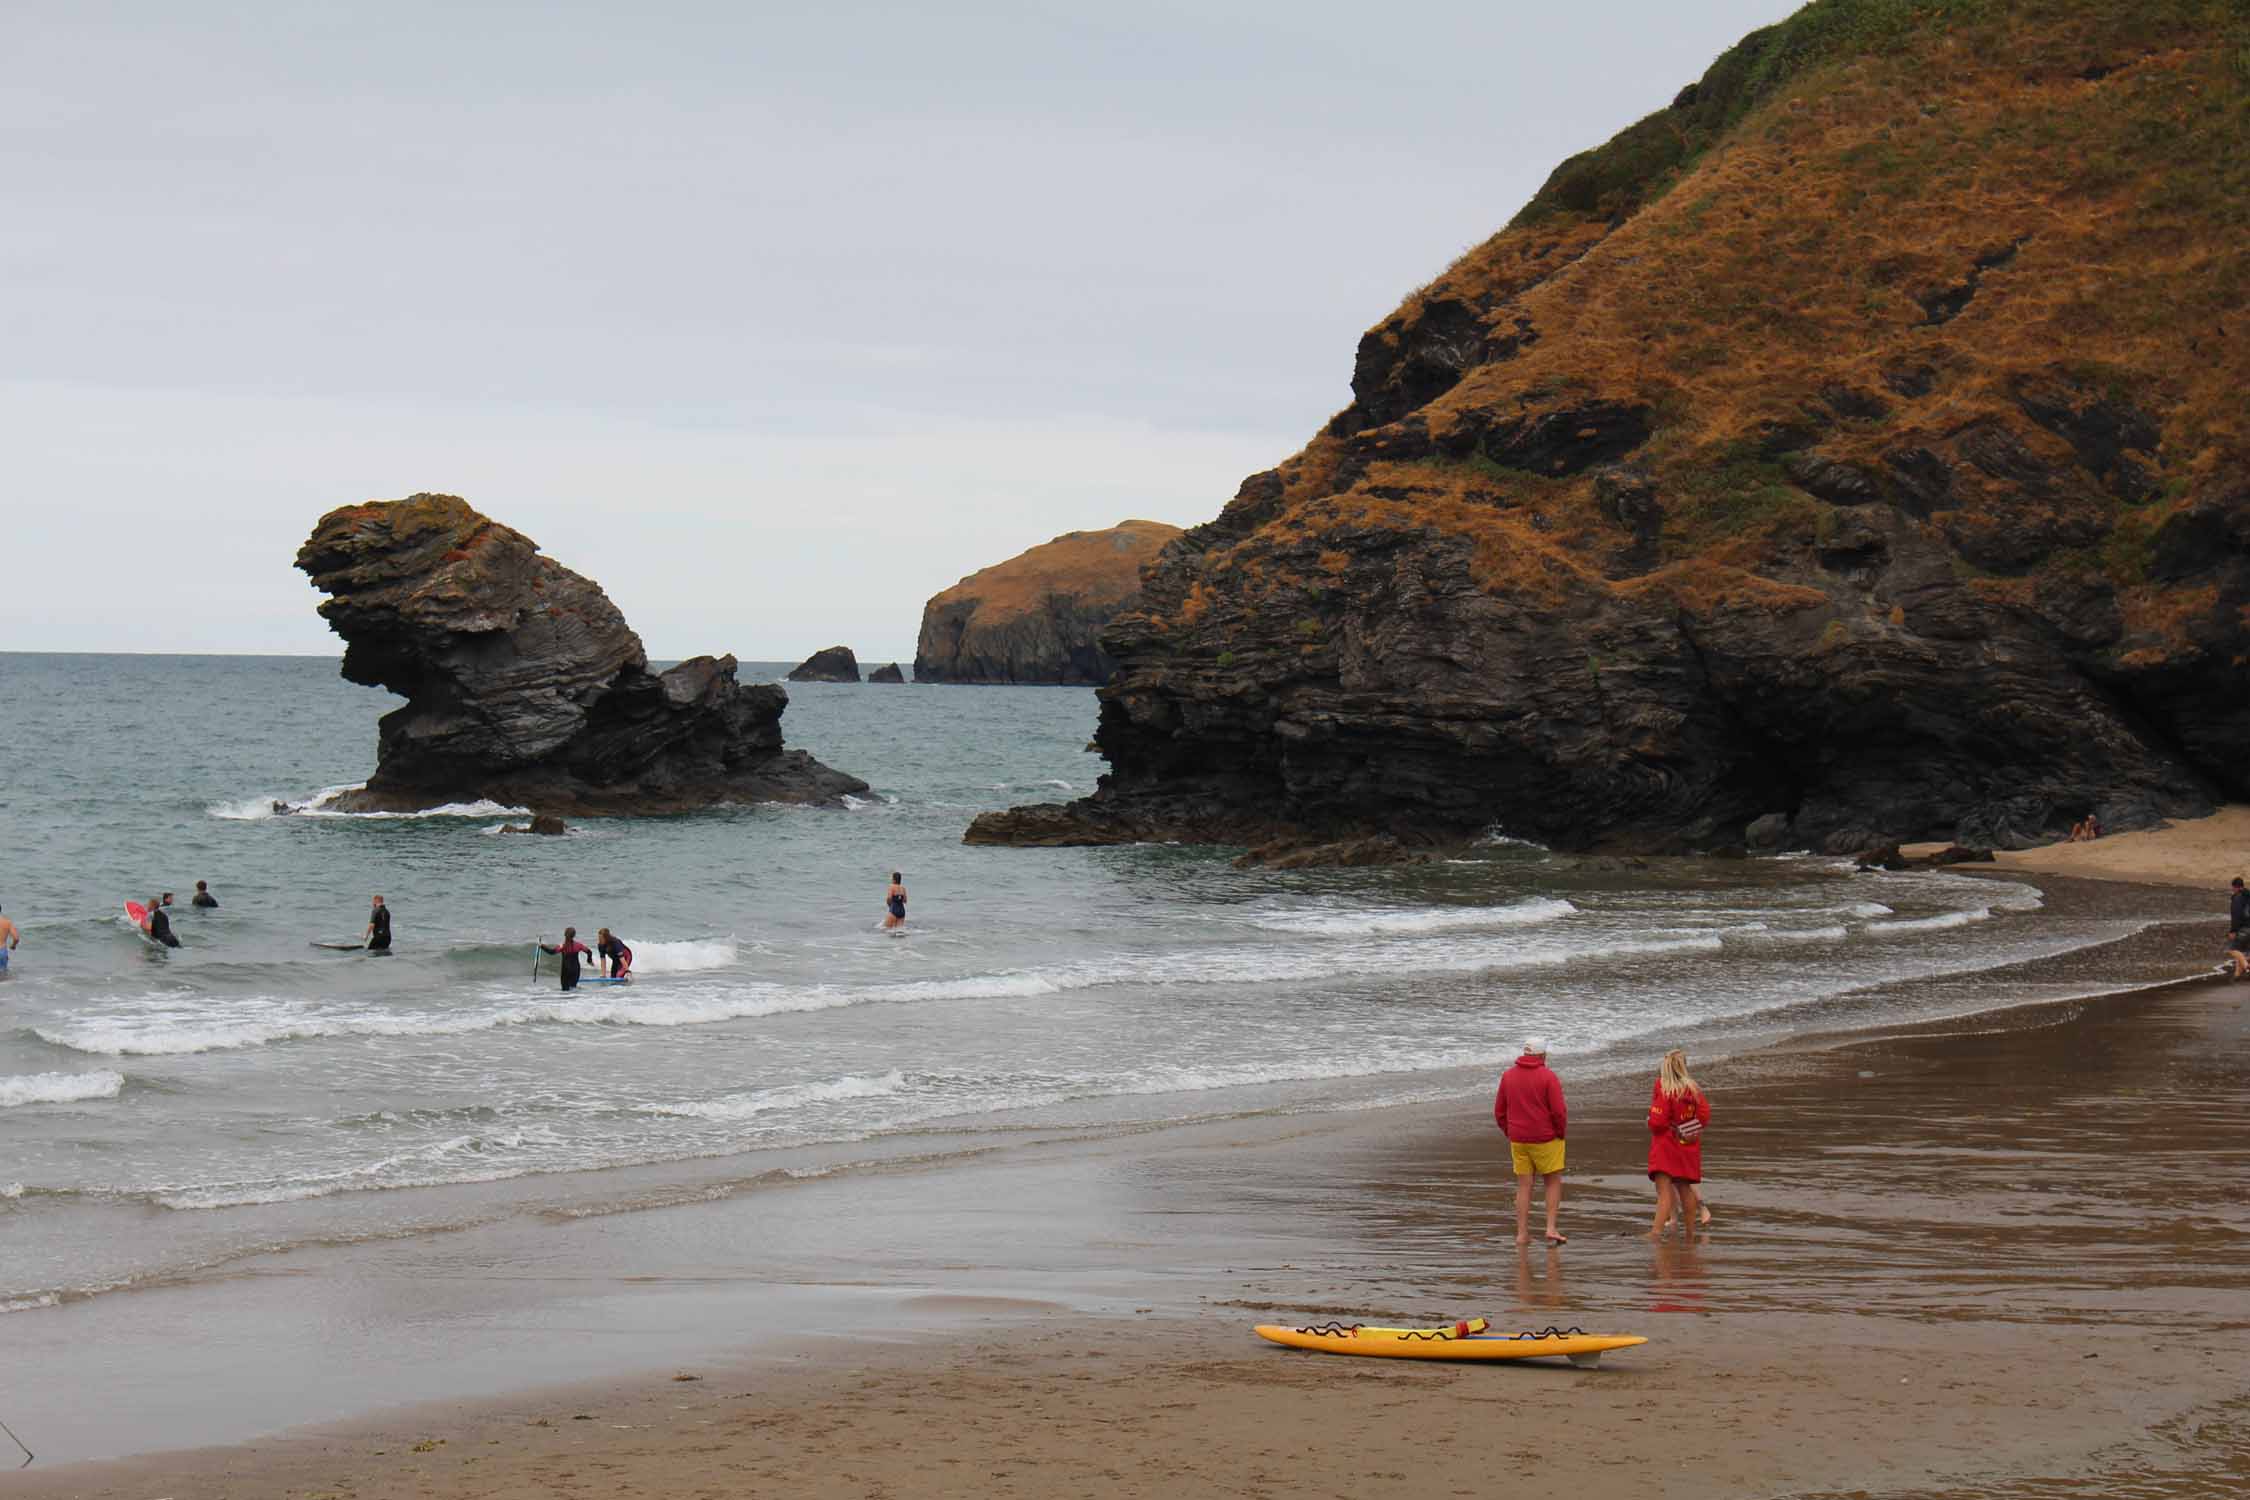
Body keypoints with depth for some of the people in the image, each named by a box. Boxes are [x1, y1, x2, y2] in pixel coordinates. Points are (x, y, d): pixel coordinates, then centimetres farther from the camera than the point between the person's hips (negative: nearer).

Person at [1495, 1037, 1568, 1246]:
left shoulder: (1508, 1076, 4)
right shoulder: (1548, 1076, -10)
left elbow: (1499, 1112, 8)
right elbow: (1559, 1111, -14)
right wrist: (1561, 1134, 1)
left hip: (1518, 1140, 4)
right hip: (1546, 1140, -4)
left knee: (1523, 1186, 8)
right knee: (1554, 1182, 10)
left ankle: (1522, 1234, 5)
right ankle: (1551, 1228, 0)